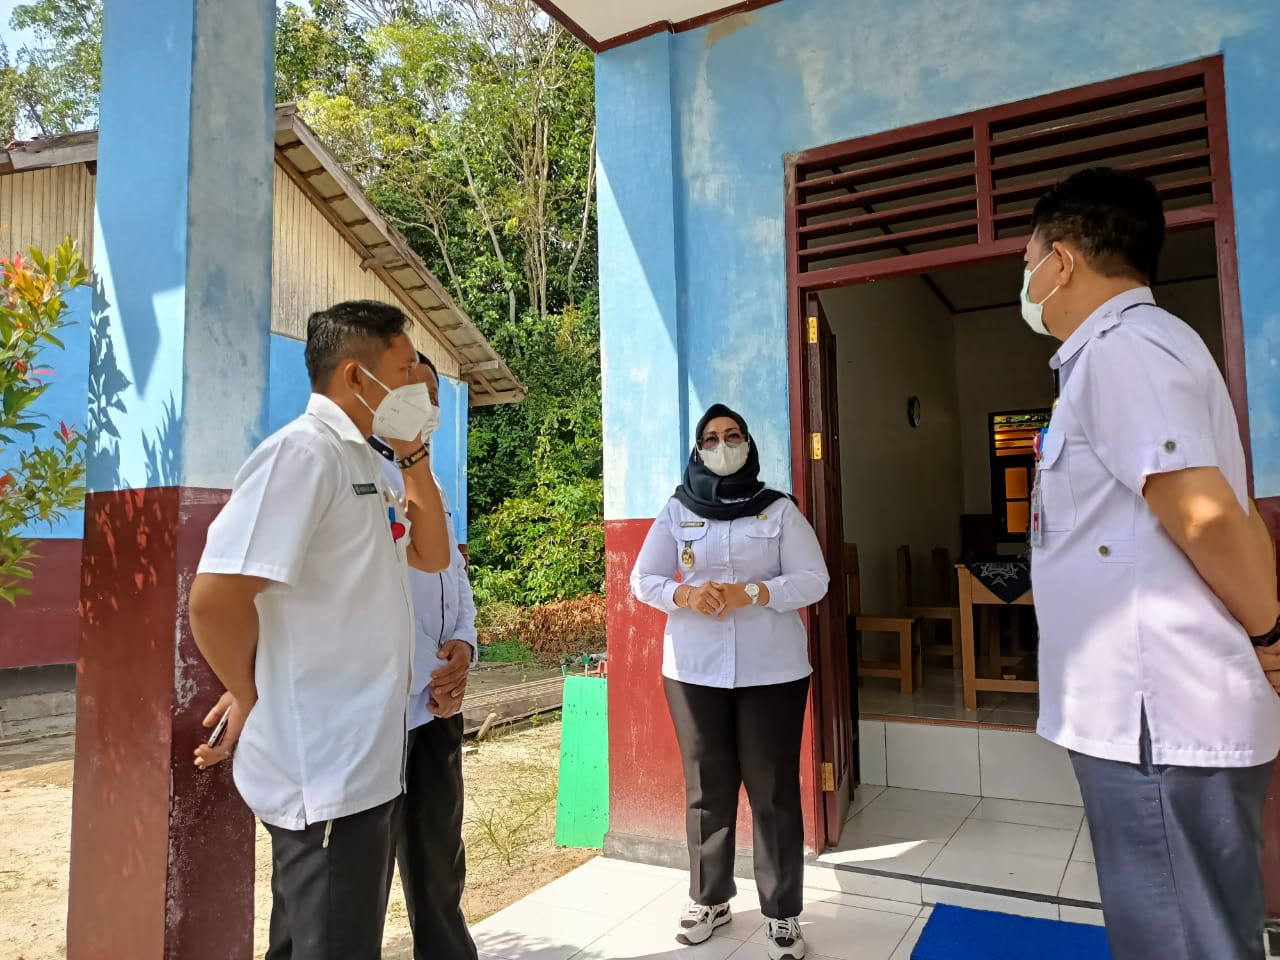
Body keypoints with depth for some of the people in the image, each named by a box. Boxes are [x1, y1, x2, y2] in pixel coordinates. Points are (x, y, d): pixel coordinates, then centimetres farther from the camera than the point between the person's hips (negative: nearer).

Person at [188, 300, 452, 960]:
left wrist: (414, 457, 6)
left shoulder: (361, 462, 11)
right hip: (324, 770, -9)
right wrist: (252, 699, -9)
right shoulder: (305, 453, -18)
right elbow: (215, 598, -25)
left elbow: (431, 556, 16)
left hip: (361, 762, 9)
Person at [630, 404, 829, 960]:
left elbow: (814, 580, -3)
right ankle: (710, 899, 28)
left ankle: (783, 913, 18)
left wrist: (753, 592, -18)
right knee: (706, 787, 11)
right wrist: (684, 594, -17)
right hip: (694, 669, 1)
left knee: (773, 789, 3)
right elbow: (642, 580, 3)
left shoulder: (780, 509, 2)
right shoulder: (676, 512, 5)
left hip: (772, 668, -1)